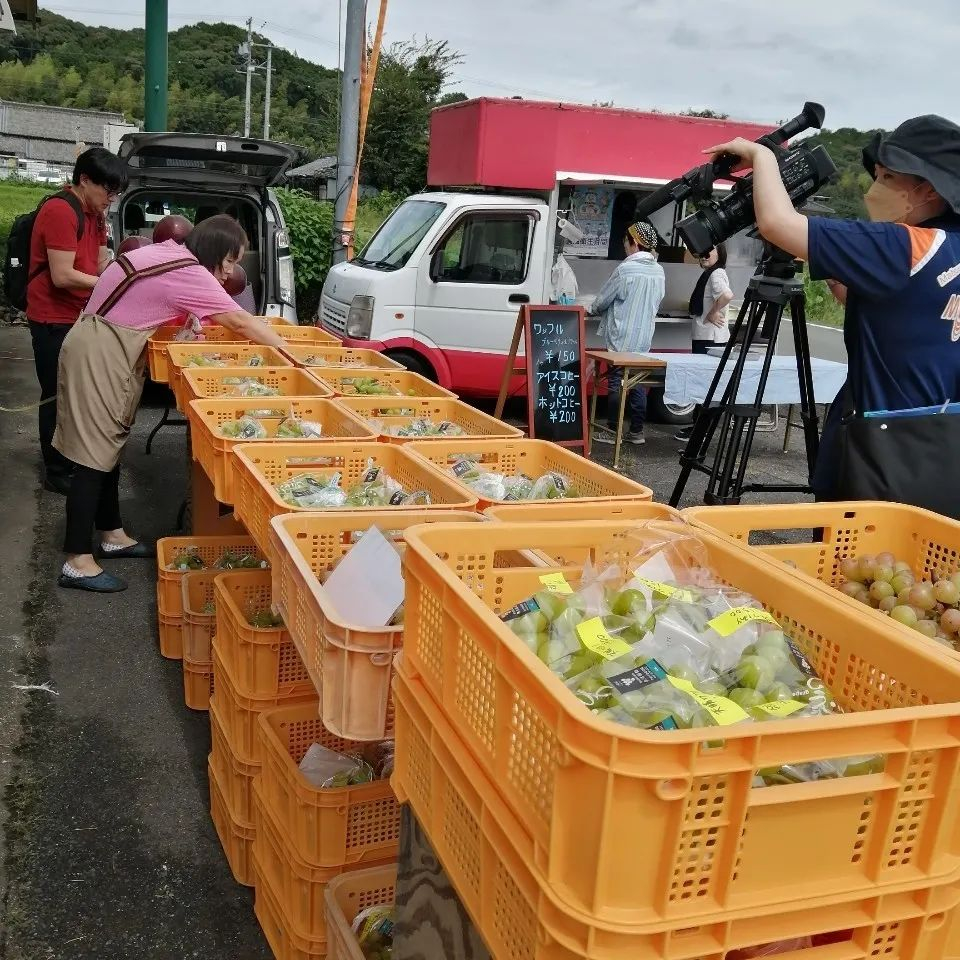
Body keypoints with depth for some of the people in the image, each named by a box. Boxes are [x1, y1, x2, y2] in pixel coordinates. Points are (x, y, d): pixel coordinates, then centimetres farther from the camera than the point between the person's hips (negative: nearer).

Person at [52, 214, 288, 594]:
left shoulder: (169, 252, 9)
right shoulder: (189, 273, -18)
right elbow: (241, 323, -16)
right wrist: (288, 349, -7)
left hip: (108, 350, 10)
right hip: (98, 354, -10)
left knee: (107, 446, 15)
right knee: (95, 454, -9)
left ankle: (112, 535, 26)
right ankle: (77, 562, -5)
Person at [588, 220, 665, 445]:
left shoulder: (626, 269, -15)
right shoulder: (659, 271, 6)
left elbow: (602, 300, -6)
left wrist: (594, 311, 15)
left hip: (621, 339, -6)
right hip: (643, 339, 7)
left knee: (616, 382, 0)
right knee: (637, 383, 11)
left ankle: (612, 431, 4)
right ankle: (636, 430, 14)